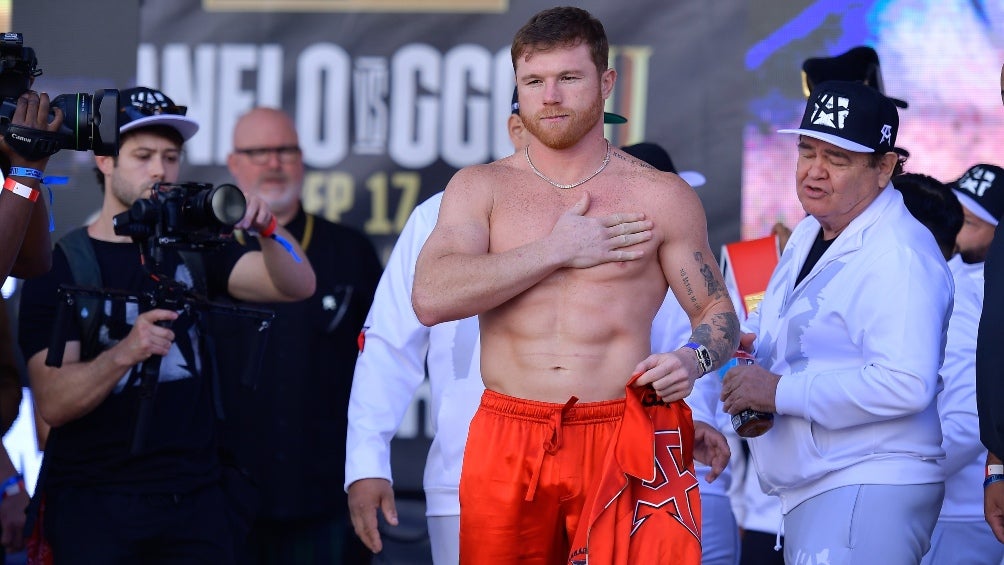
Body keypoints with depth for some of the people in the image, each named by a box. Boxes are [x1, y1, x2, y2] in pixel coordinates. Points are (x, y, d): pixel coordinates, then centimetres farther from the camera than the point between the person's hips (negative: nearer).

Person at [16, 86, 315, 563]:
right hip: (92, 502, -3)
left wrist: (266, 227, -24)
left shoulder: (193, 250, 8)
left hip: (194, 499, 3)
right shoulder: (58, 267, -4)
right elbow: (52, 404, -13)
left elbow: (297, 286, -5)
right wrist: (125, 351, -29)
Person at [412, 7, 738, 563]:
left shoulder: (662, 197, 7)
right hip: (509, 445, 1)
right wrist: (557, 251, -7)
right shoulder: (478, 188, 9)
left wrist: (693, 358, -11)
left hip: (624, 442, -1)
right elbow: (431, 298, -7)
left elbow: (717, 312, 13)